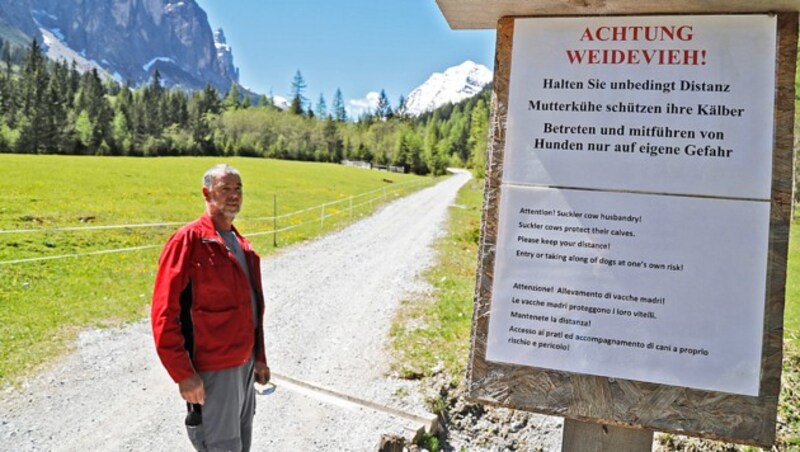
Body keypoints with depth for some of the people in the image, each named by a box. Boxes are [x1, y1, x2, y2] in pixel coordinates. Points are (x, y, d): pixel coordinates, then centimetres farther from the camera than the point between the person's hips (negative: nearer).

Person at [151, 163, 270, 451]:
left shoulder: (242, 244, 10)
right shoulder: (188, 240, -14)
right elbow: (164, 315, -18)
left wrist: (258, 357, 16)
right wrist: (183, 374, -20)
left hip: (244, 366, 8)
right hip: (213, 371, -8)